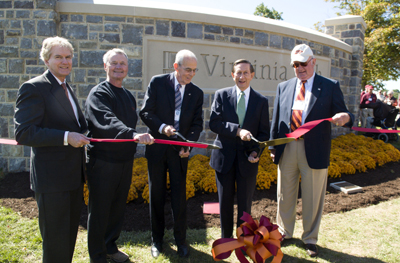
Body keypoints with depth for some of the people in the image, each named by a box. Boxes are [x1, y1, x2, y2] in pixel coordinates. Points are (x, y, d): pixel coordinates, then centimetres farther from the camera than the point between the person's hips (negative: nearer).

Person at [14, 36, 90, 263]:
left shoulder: (67, 89, 15)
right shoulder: (34, 88, -12)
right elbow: (23, 133, -20)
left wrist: (81, 134, 7)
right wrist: (66, 137, -26)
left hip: (74, 176, 8)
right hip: (51, 179, -8)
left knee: (70, 233, 22)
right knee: (56, 239, 5)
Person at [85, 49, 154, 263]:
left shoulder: (129, 96, 14)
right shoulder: (98, 94, -10)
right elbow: (107, 121, -29)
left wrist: (131, 151, 13)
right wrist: (133, 134, -44)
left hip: (125, 160, 7)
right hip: (103, 162, -7)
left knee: (118, 207, 17)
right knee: (99, 210, 5)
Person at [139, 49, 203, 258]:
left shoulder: (196, 93, 2)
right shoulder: (157, 82, -3)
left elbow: (197, 123, 2)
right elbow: (145, 112, -5)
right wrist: (162, 127, -22)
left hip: (180, 150, 1)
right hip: (157, 147, 0)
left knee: (179, 196, 4)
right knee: (156, 195, 11)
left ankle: (180, 240, 23)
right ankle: (157, 239, 28)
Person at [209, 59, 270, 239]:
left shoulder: (261, 101, 2)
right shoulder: (221, 95, 0)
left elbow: (263, 132, 2)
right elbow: (214, 123, -10)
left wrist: (256, 152, -15)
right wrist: (237, 130, -23)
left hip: (247, 159, 0)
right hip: (224, 157, 0)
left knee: (245, 203, 11)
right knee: (225, 202, 13)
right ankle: (225, 238, 33)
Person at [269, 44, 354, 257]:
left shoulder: (330, 86, 1)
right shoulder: (283, 87, 10)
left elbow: (342, 115, 0)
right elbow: (276, 119, 11)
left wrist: (345, 117, -24)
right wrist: (273, 146, 6)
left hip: (315, 151, -3)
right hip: (286, 149, 3)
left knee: (313, 198, 9)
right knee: (285, 195, 15)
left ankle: (310, 239, 29)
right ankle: (284, 232, 36)